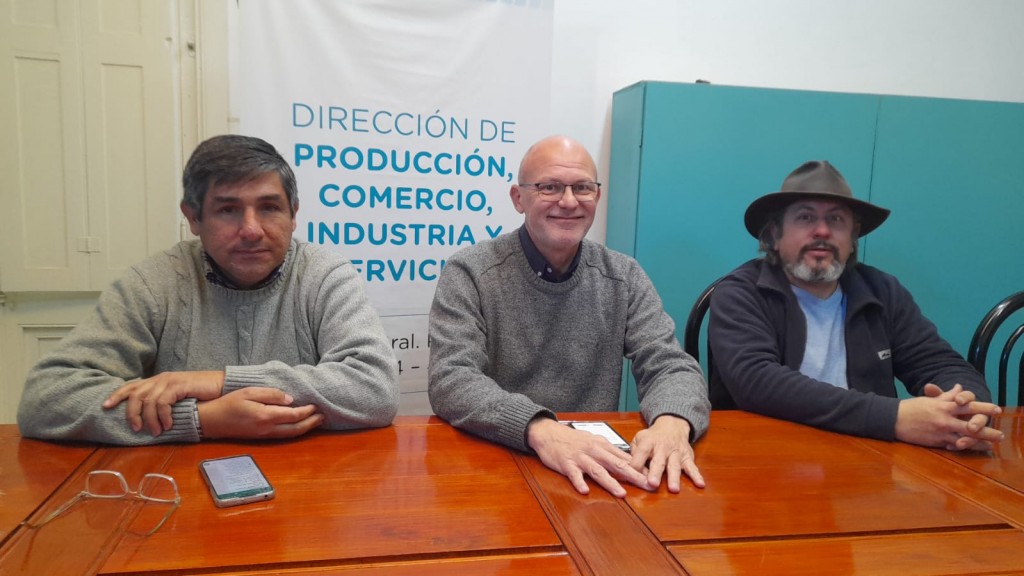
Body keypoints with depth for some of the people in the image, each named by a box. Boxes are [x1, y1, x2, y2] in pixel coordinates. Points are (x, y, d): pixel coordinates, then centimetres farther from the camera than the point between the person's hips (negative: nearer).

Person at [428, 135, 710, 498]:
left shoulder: (624, 278, 5)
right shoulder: (469, 273, -5)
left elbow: (671, 366, 0)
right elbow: (451, 380, -16)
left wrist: (672, 423, -23)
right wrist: (541, 430, -32)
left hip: (597, 474, 3)